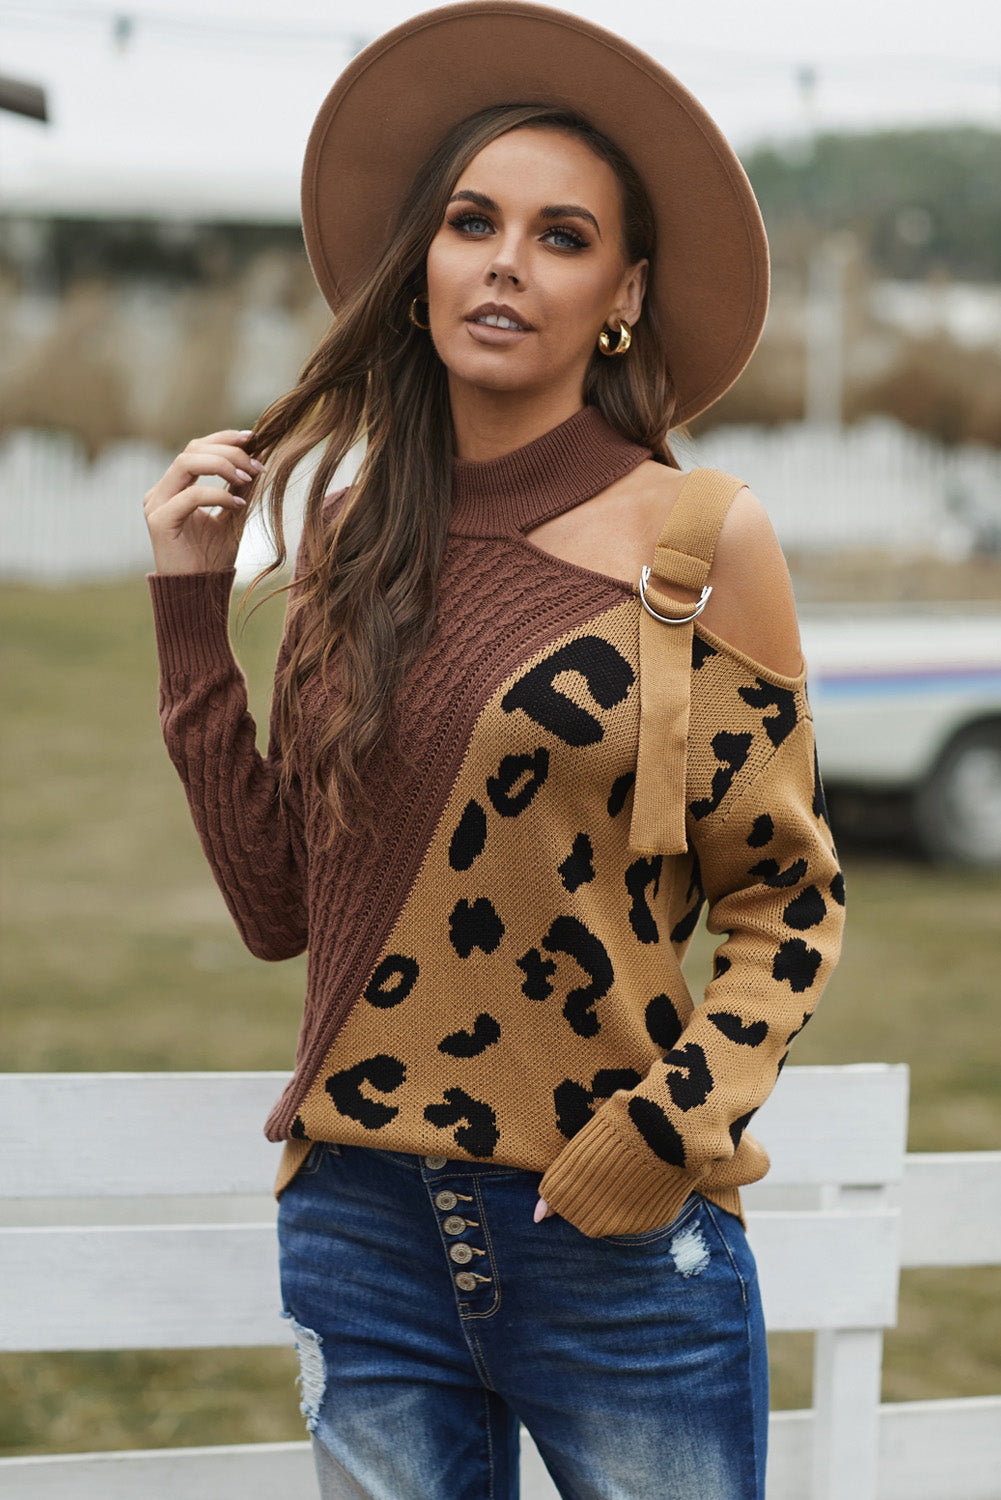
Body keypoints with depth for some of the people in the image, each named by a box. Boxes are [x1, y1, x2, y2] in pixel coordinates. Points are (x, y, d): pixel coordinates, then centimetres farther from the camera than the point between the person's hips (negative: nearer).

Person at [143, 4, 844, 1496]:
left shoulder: (701, 536, -6)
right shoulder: (351, 539, 5)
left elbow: (786, 897, -1)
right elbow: (277, 900, 5)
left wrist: (668, 1128, -14)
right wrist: (194, 604, 1)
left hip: (617, 1246, -3)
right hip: (362, 1233, 3)